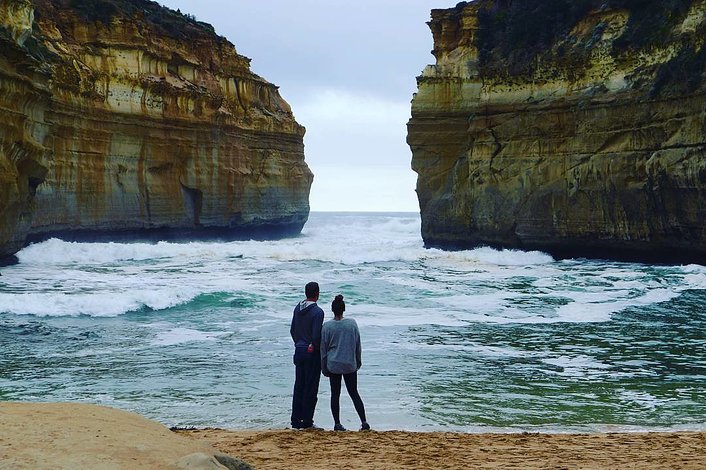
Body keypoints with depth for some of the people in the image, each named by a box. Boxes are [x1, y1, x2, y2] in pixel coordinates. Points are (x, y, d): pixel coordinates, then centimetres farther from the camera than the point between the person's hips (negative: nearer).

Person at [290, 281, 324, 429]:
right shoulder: (317, 311, -17)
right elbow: (316, 335, -21)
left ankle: (296, 420, 16)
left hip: (299, 350, 7)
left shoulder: (298, 308, 6)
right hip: (312, 353, -7)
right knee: (311, 388, 1)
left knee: (298, 386, 12)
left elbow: (292, 330, 12)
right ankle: (307, 422, 4)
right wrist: (315, 348, -4)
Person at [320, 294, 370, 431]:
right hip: (350, 364, 1)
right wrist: (358, 361, 18)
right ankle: (364, 422, 6)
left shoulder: (327, 326, -7)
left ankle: (337, 424, 8)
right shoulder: (352, 323, -4)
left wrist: (324, 367, 10)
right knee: (354, 393, 10)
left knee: (335, 394, 8)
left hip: (333, 365, -1)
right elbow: (358, 345, 4)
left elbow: (323, 348, 0)